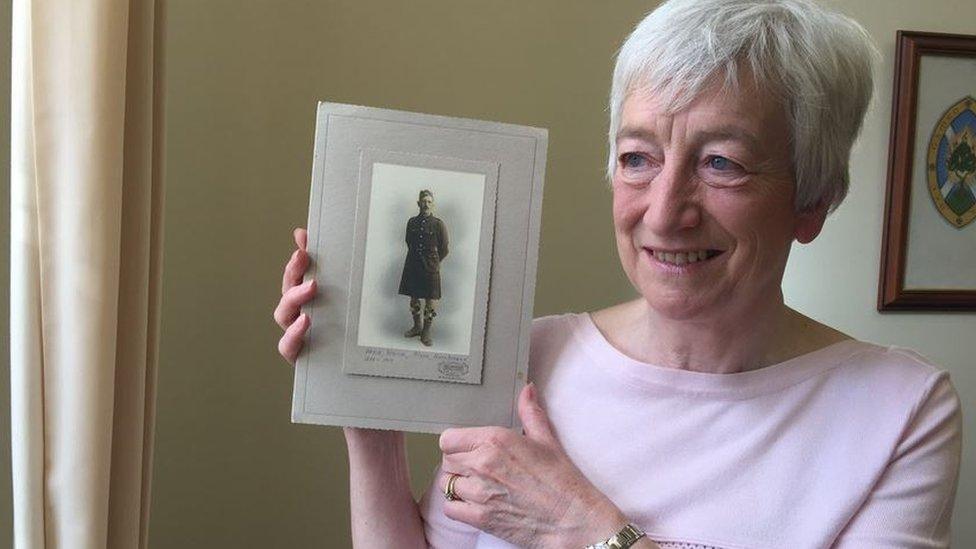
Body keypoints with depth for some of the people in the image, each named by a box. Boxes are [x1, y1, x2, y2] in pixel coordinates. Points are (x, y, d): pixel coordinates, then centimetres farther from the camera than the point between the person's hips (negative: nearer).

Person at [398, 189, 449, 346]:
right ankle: (417, 326, 30)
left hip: (431, 268, -3)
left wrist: (433, 262, 7)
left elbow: (444, 250, 2)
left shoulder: (439, 224, -4)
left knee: (431, 300, -4)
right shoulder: (412, 222, 6)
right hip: (412, 266, 3)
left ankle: (426, 333, 7)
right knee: (414, 297, 12)